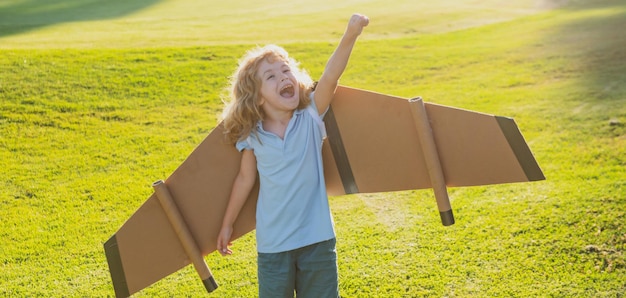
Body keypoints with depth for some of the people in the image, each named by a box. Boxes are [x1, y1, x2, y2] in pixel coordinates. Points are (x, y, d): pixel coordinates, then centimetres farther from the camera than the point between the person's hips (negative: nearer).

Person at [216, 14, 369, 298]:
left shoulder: (311, 117, -8)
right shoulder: (252, 135, -6)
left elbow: (330, 77, -24)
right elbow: (245, 179, 7)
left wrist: (349, 36, -38)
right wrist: (227, 224, 15)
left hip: (317, 237, 0)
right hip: (273, 243, 0)